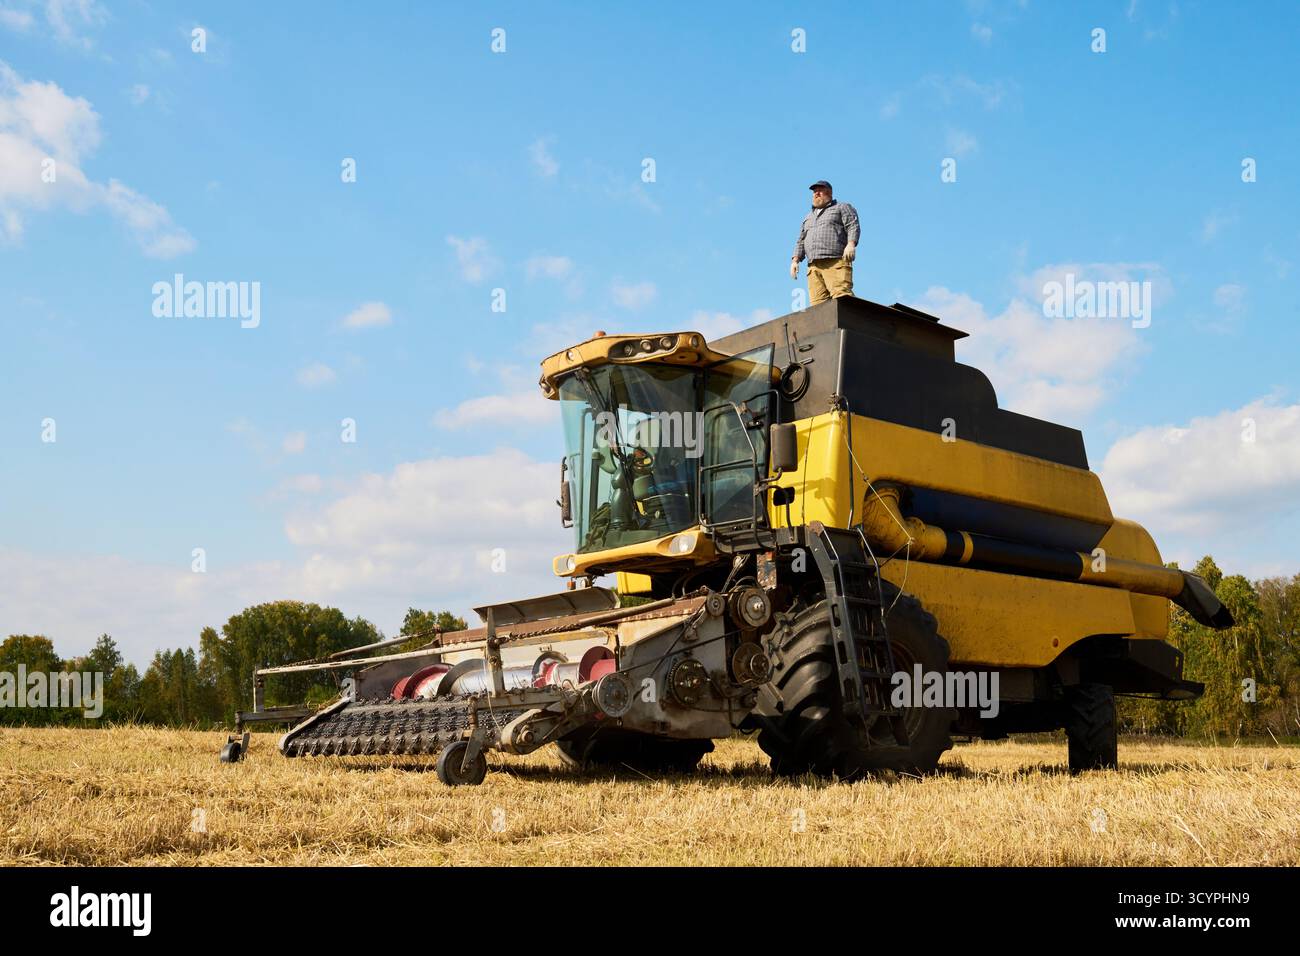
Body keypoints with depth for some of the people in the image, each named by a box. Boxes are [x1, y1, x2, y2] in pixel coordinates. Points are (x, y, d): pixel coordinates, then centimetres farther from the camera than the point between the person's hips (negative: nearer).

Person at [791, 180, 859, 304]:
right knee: (817, 302, -11)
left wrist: (851, 243, -18)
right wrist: (795, 260, 13)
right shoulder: (808, 218, 34)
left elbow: (853, 227, 1)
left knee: (841, 297, -23)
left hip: (836, 262, -5)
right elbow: (801, 241, 29)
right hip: (814, 266, 5)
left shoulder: (842, 208, 16)